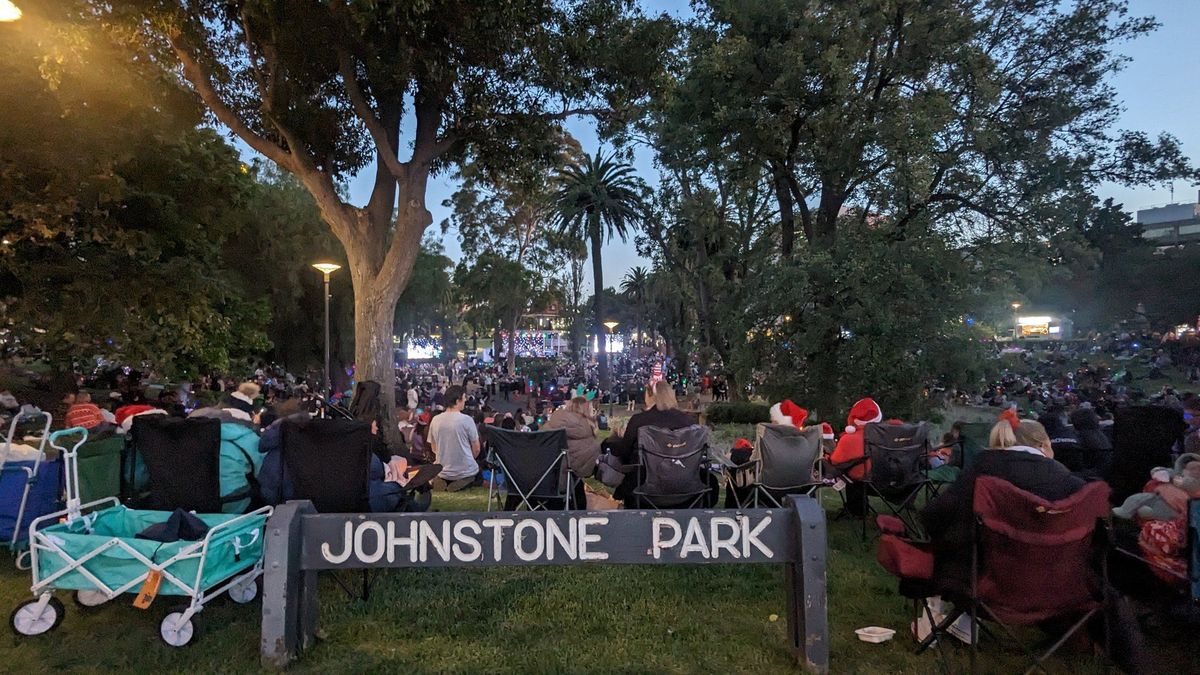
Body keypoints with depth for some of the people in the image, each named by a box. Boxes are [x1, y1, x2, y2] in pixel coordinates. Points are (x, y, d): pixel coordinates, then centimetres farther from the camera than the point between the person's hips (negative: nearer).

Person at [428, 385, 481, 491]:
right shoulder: (466, 420, -15)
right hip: (466, 471, -5)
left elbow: (434, 449, 8)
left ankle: (445, 482, 7)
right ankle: (465, 482, -1)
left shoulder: (435, 420, -3)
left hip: (443, 472, 5)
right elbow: (476, 449, -6)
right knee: (480, 478, 25)